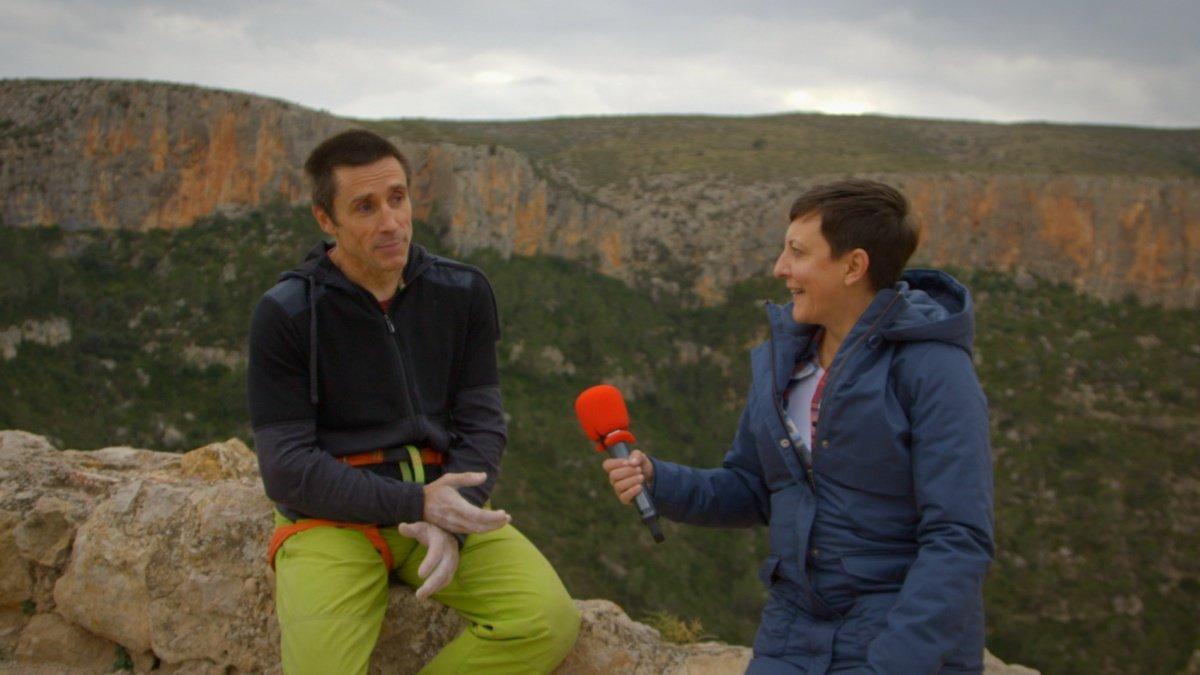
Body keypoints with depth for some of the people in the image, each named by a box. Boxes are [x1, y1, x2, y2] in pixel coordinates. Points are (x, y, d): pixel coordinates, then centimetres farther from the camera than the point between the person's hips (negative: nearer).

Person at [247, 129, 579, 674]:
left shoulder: (462, 292, 4)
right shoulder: (285, 315, -6)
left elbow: (483, 424, 4)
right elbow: (286, 469, -9)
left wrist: (450, 522, -14)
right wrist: (415, 504, -18)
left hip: (438, 500, 3)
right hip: (332, 515, -3)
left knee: (549, 621, -21)